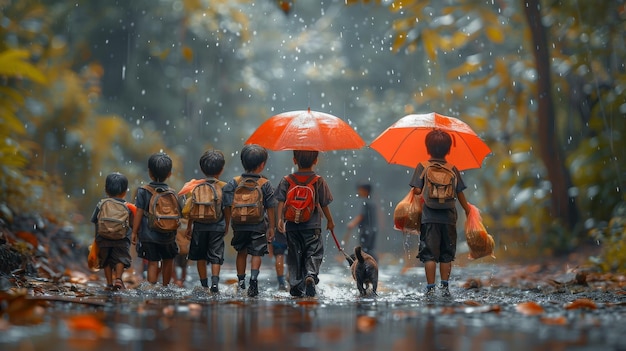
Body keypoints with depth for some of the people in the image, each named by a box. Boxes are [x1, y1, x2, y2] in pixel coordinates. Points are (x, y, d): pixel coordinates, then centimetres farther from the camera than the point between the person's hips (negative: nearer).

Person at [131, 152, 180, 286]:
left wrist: (134, 232, 0)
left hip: (148, 235, -1)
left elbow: (139, 213, -8)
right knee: (168, 260, 20)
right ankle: (165, 287, 30)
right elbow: (178, 214, 0)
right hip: (168, 235, 1)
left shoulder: (143, 191, -7)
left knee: (153, 263, 2)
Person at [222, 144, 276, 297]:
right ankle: (254, 278, -14)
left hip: (239, 226, 2)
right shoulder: (265, 184, -7)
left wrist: (230, 223, 6)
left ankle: (241, 280, 27)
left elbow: (229, 208, -4)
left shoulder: (234, 183, -4)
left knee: (241, 252, 19)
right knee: (256, 253, 5)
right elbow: (270, 208, -4)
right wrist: (271, 227, 4)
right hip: (258, 226, -2)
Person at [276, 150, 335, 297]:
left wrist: (280, 219, -4)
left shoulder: (287, 181, 3)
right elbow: (324, 204, 3)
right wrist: (330, 221, 15)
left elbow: (281, 201, -5)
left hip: (292, 226, 2)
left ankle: (295, 285, 9)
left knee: (294, 255, 10)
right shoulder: (319, 181, -1)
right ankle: (311, 275, -24)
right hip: (313, 225, -2)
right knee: (314, 253, 2)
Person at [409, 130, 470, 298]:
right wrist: (467, 210, 20)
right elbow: (460, 193, 6)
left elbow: (417, 190, -11)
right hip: (448, 217, 2)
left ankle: (430, 288, -4)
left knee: (429, 254, 0)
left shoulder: (422, 167, -2)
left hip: (429, 217, -2)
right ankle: (444, 287, 10)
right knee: (446, 255, 11)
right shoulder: (453, 169, 4)